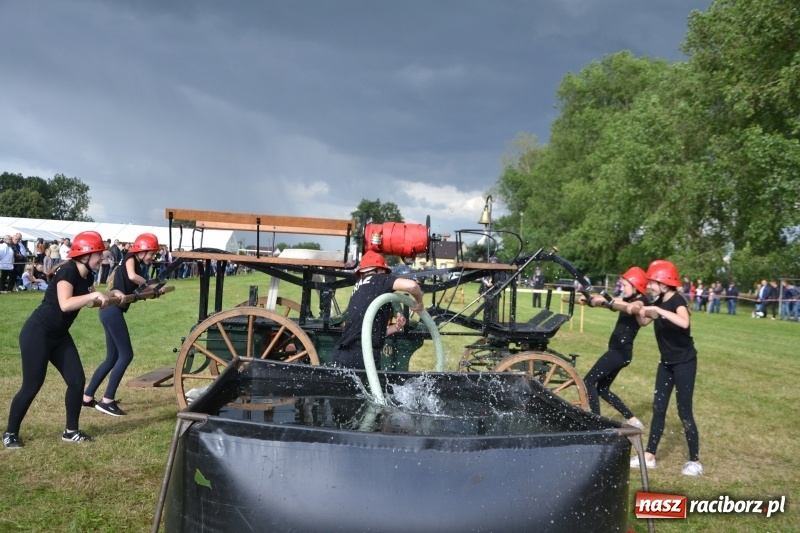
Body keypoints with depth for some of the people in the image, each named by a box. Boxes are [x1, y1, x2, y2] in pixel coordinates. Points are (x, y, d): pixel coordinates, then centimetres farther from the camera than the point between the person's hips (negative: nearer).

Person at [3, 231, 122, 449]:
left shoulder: (86, 275, 4)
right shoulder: (68, 271, -22)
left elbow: (93, 302, 19)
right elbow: (65, 304, -36)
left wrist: (111, 297, 2)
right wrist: (94, 294, -33)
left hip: (59, 335, 9)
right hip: (37, 333, -9)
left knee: (77, 381, 4)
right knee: (32, 386, -3)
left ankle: (71, 431, 17)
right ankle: (10, 433, 15)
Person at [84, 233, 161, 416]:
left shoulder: (137, 264, 21)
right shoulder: (130, 259, -4)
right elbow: (132, 276, -25)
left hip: (111, 311, 9)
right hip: (113, 310, -9)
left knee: (113, 358, 14)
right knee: (126, 355, -7)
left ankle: (87, 397, 19)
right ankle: (107, 401, -6)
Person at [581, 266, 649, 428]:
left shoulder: (639, 303, -14)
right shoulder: (628, 300, 15)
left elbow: (629, 308, -37)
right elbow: (611, 302, 8)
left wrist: (607, 301, -52)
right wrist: (589, 299, -10)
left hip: (621, 352, -10)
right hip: (618, 351, 10)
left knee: (588, 382, -10)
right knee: (602, 389, 16)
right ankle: (632, 420, 20)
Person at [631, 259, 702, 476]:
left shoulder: (677, 301, -20)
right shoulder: (659, 302, 4)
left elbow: (684, 323, -42)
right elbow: (645, 322, 19)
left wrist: (657, 310, -40)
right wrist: (638, 311, 1)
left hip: (684, 362, -8)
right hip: (667, 362, 8)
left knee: (684, 411, -4)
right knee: (658, 408, 10)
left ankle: (695, 462, 7)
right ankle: (649, 456, 17)